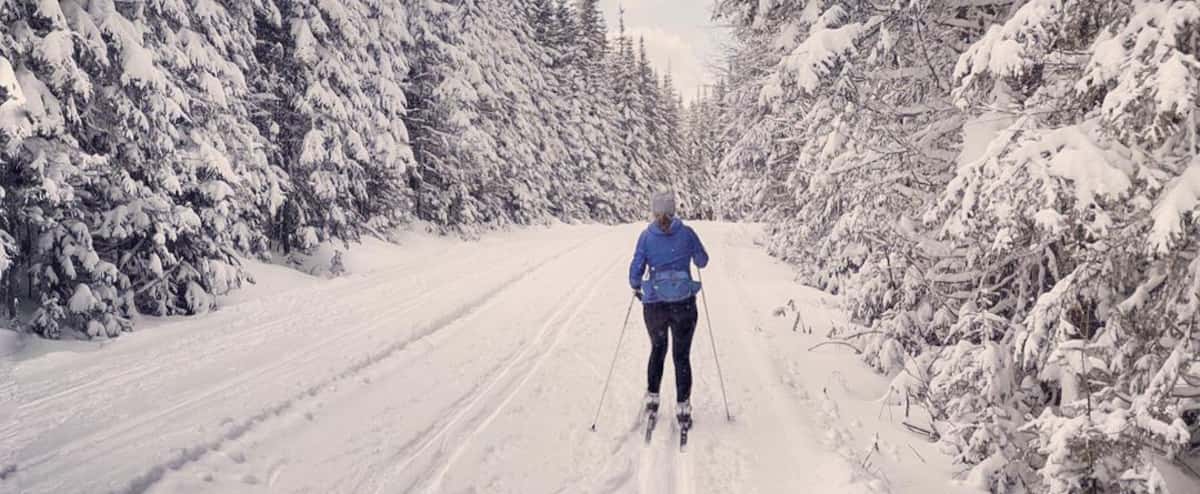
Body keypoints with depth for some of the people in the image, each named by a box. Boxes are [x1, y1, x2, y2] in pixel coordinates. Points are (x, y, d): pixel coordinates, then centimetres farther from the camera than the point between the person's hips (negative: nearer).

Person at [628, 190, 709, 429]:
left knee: (657, 350, 24)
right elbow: (702, 261, 5)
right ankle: (683, 407, 9)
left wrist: (635, 287, 15)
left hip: (654, 304, 1)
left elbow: (636, 269, -5)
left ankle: (652, 398, 27)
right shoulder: (686, 233, -6)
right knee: (682, 356, 11)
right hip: (684, 304, 0)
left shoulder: (646, 236, -7)